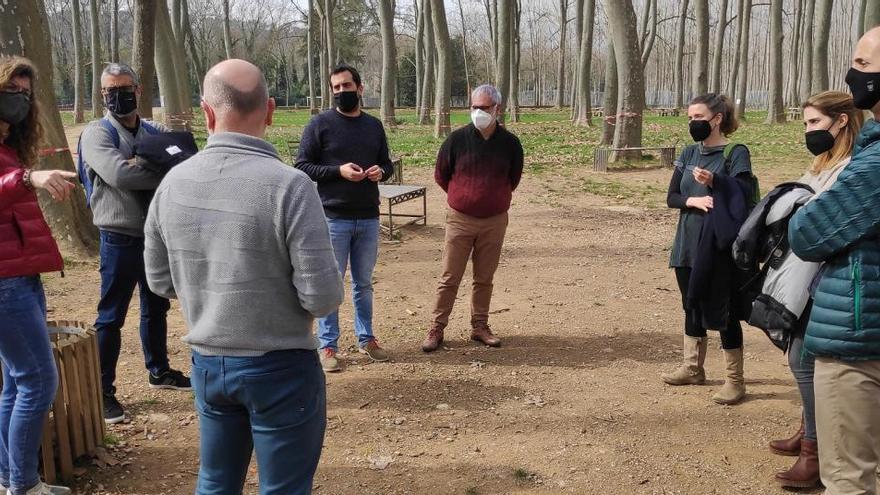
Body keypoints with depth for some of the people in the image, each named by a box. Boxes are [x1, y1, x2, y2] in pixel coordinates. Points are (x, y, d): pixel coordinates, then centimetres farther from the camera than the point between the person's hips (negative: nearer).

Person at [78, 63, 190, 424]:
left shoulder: (156, 132, 8)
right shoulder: (97, 133, -9)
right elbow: (119, 174, -26)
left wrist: (143, 165, -20)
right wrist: (165, 173, -16)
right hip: (120, 239, -6)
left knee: (156, 307, 19)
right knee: (111, 317, 1)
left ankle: (159, 371, 37)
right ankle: (103, 391, 10)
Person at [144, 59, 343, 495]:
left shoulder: (173, 181, -5)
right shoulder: (288, 185, -21)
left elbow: (160, 281, 6)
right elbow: (322, 298, -21)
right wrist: (326, 286, 1)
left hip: (206, 364, 5)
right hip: (280, 368, -5)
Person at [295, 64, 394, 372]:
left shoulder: (374, 125, 10)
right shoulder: (320, 124, -4)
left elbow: (387, 163, 17)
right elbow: (302, 166, -6)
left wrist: (381, 171, -6)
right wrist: (338, 170, -19)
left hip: (368, 218, 4)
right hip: (333, 217, -4)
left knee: (364, 282, 15)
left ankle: (366, 339, 28)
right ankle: (328, 346, 14)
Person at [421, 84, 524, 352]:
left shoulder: (510, 143, -2)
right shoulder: (457, 139, -7)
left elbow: (514, 178, 15)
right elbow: (440, 175, 6)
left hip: (494, 222, 2)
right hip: (460, 220, -1)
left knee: (485, 278, 11)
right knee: (450, 277, 2)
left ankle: (480, 326, 23)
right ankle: (436, 328, 10)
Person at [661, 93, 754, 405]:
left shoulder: (735, 153, -7)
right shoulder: (689, 154, 9)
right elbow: (671, 197, 4)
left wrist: (714, 181, -31)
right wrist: (693, 200, -16)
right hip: (688, 246, 6)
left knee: (723, 312, -1)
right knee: (692, 308, 16)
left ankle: (735, 380, 10)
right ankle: (693, 369, 30)